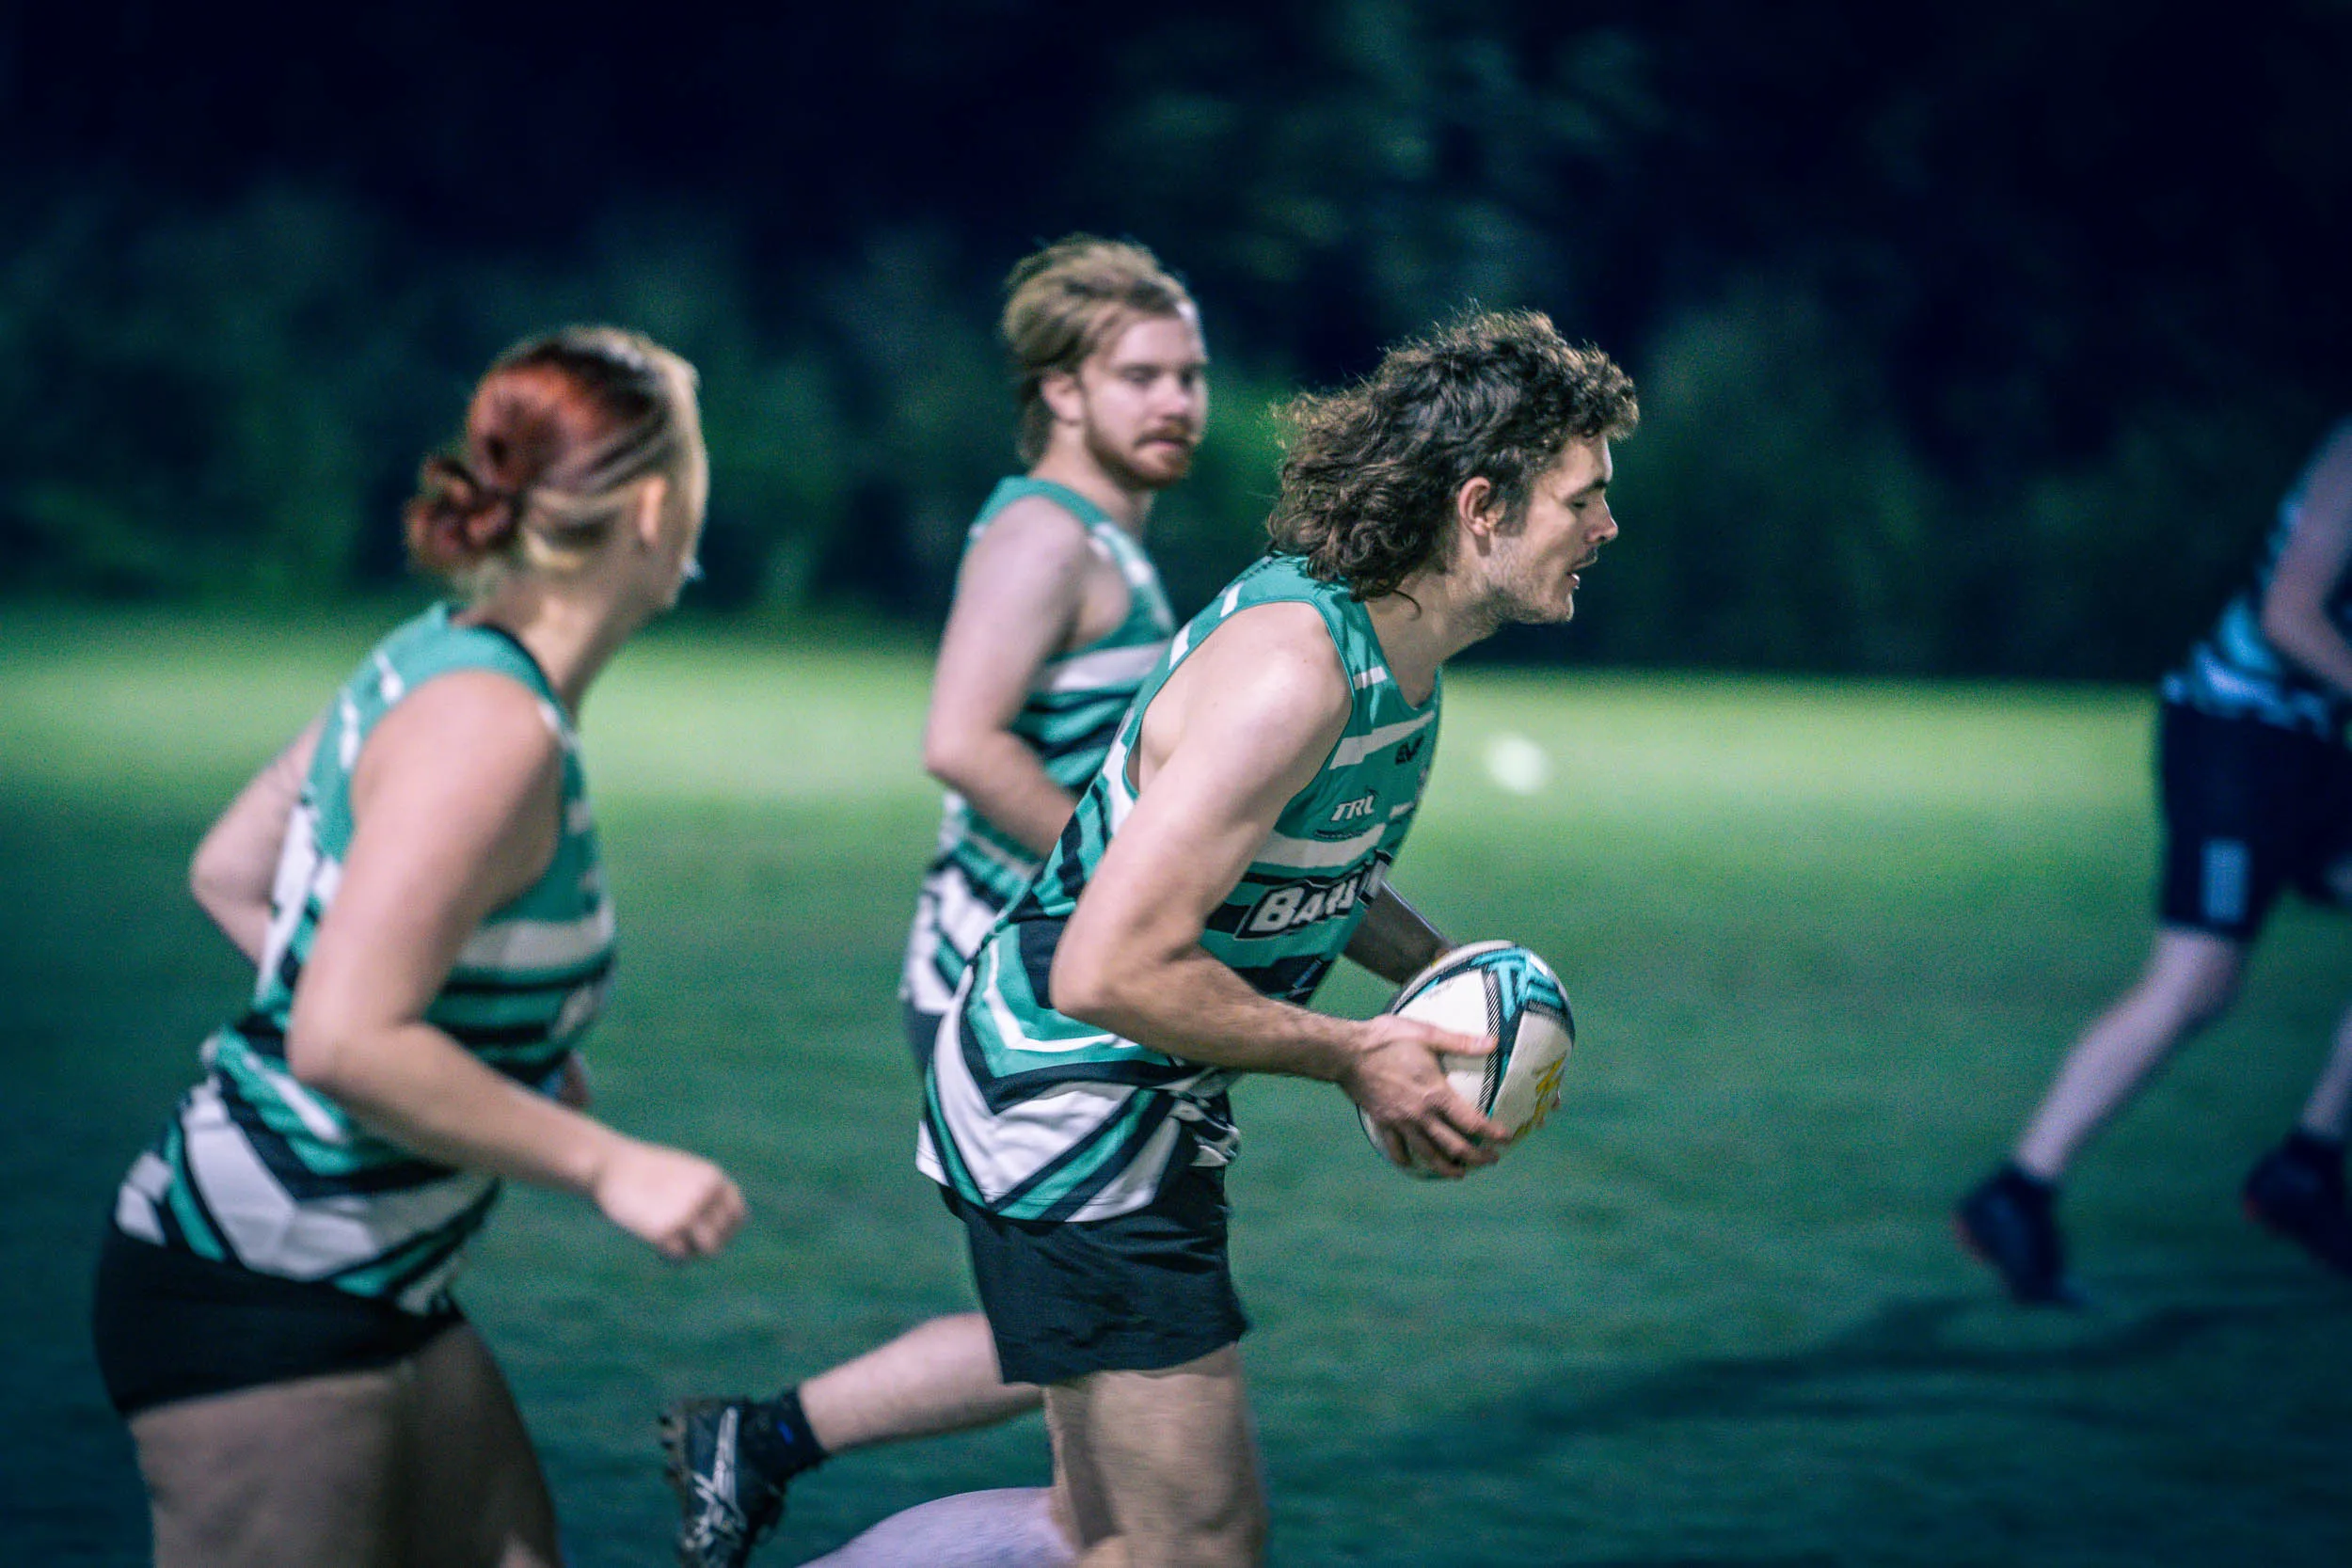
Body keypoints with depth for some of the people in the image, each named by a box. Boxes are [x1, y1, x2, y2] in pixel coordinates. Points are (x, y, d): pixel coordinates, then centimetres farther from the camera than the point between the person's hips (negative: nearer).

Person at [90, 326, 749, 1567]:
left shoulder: (441, 659, 7)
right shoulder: (488, 728, -21)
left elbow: (228, 875, 17)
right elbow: (343, 1042, -28)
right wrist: (606, 1164, -20)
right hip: (261, 1310, -10)